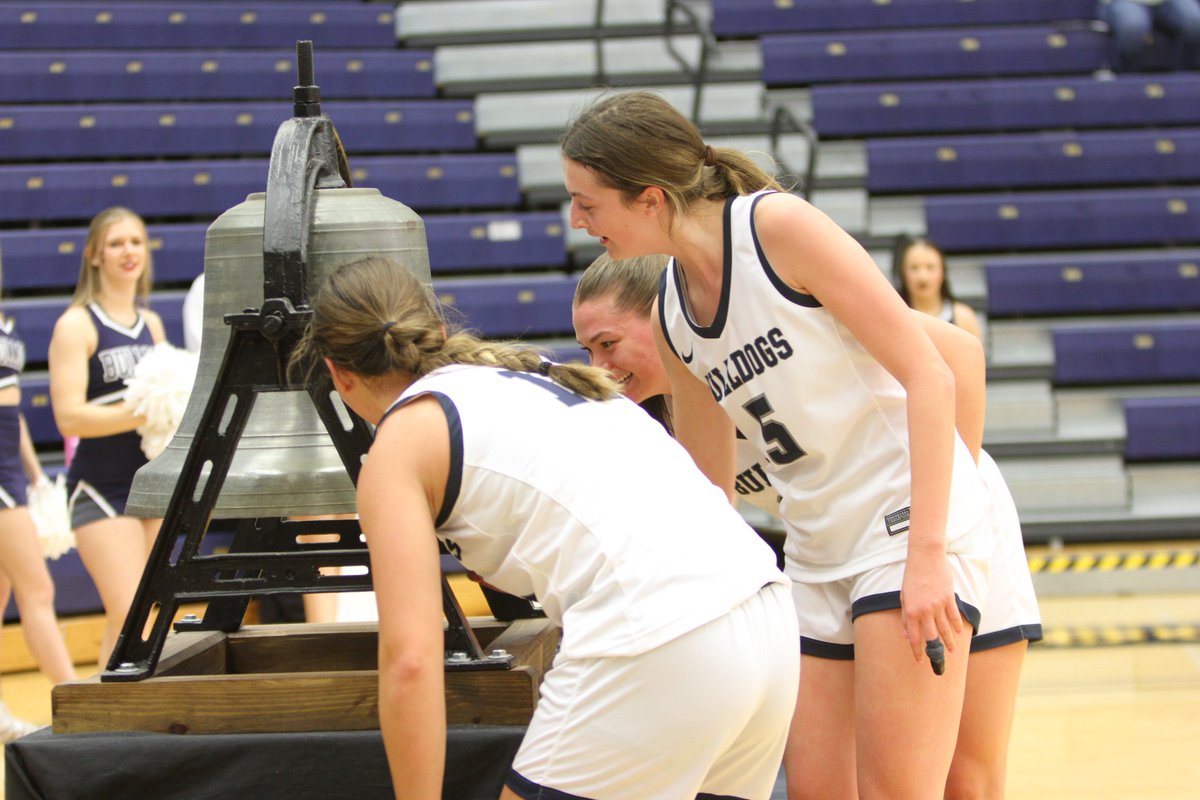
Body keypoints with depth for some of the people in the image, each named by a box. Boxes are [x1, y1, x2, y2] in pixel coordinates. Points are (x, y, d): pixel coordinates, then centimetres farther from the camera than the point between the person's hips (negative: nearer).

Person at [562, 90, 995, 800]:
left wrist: (927, 554, -21)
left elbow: (928, 376, -15)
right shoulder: (673, 314, 10)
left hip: (912, 521, -8)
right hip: (818, 551, 8)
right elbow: (709, 493, 20)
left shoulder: (778, 225, -12)